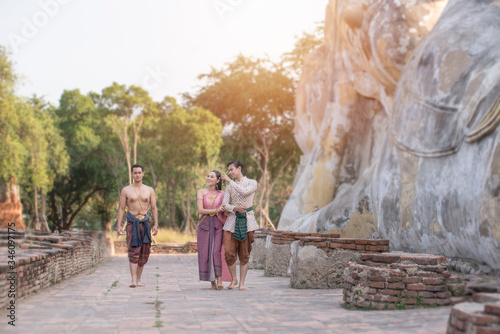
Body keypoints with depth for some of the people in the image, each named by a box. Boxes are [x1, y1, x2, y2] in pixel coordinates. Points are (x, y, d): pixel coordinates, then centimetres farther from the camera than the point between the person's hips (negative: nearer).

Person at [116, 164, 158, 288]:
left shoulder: (149, 190, 10)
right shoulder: (126, 190, 6)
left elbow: (154, 208, 8)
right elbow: (121, 209, 5)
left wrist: (156, 224, -3)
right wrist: (119, 225, -4)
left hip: (145, 223, 2)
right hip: (132, 223, -2)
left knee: (144, 253, 3)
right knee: (133, 251, -14)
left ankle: (138, 280, 13)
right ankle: (133, 280, -19)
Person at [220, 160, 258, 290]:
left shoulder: (252, 183, 4)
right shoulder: (229, 187, 13)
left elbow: (244, 192, -17)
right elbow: (224, 204, 2)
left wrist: (229, 180, -14)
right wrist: (235, 208, -18)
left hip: (246, 220, -2)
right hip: (232, 220, 3)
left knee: (244, 254, 0)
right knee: (229, 253, -5)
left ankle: (242, 283, 10)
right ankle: (233, 279, 15)